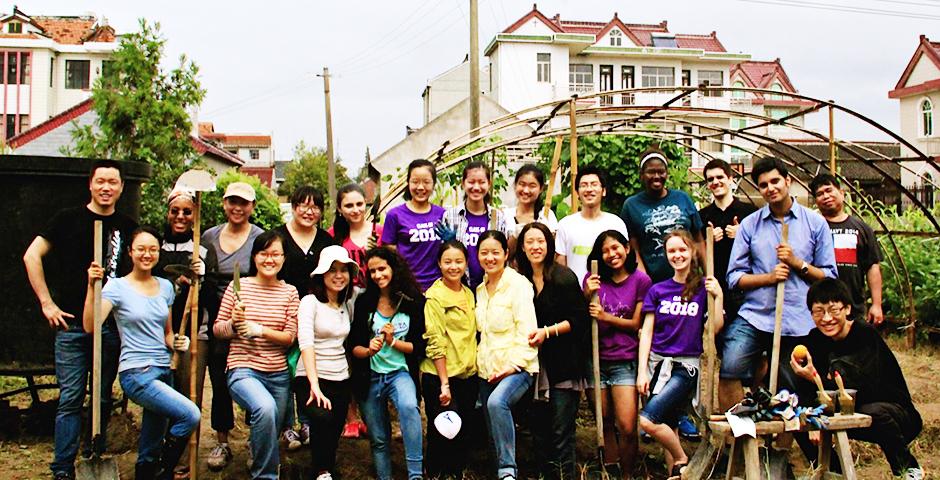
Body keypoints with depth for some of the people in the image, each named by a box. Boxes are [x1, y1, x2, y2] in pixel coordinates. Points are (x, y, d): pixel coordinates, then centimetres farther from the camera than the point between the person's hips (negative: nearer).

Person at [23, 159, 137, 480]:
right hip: (72, 323, -3)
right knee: (70, 398, -2)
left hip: (112, 327, 3)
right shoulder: (69, 219, 1)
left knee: (103, 399, 10)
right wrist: (47, 302, -5)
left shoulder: (128, 227, 9)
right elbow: (31, 256, -1)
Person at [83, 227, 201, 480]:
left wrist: (176, 342, -3)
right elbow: (90, 326, -19)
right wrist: (92, 286, -27)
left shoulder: (165, 286, 11)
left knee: (150, 453, 13)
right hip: (136, 373, -6)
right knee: (190, 415, -23)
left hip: (164, 371, 6)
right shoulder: (117, 286, -5)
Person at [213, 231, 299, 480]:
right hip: (244, 369, -3)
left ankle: (255, 453, 52)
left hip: (279, 373, 4)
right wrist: (233, 323, -16)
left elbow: (290, 336, -1)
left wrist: (259, 330, -15)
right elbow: (217, 329, 5)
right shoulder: (238, 286, 0)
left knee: (272, 432, 14)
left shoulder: (289, 291, 4)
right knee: (266, 407, -33)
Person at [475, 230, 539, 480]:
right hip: (487, 369, 7)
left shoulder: (518, 284, -7)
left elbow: (527, 330, -13)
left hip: (517, 367, -7)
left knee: (497, 402, -32)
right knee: (494, 429, 6)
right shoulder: (481, 289, 14)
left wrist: (515, 363, -20)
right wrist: (479, 362, 10)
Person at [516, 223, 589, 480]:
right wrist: (528, 338, 2)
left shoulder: (564, 277, -7)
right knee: (539, 431, 8)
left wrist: (547, 332, -15)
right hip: (535, 365, 5)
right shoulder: (521, 280, 8)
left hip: (563, 366, -5)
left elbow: (578, 319, -9)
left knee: (561, 433, -5)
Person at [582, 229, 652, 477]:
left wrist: (605, 317, -14)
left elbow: (637, 324, -1)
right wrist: (587, 296, -15)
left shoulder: (640, 280, -1)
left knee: (627, 428, -9)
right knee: (605, 425, 8)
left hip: (625, 361, -2)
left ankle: (627, 475, 9)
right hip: (596, 360, 2)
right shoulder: (594, 279, 4)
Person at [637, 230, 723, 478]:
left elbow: (715, 328, -7)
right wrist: (642, 371, -2)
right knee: (668, 425, 5)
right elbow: (646, 332, 5)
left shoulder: (704, 287, 1)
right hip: (657, 363, 3)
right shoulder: (657, 290, 7)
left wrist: (718, 296, -17)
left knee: (648, 420, -18)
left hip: (686, 366, -3)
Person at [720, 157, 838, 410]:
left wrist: (797, 263, -8)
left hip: (799, 323, 1)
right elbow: (734, 276, 5)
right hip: (754, 316, 0)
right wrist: (769, 277, -11)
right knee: (729, 370, -22)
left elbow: (830, 276, 7)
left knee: (793, 395, 9)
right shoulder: (749, 224, 7)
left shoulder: (815, 223, 7)